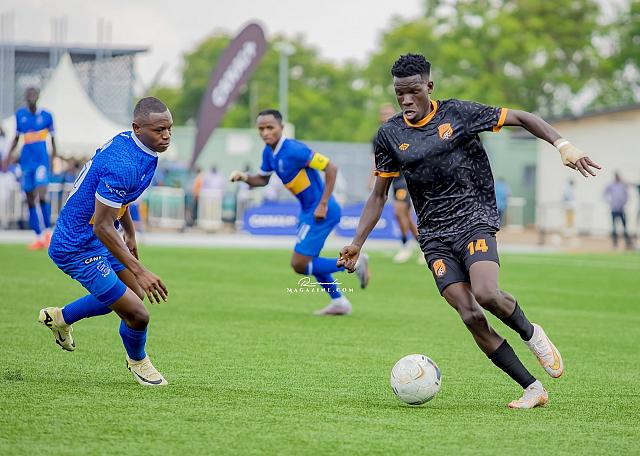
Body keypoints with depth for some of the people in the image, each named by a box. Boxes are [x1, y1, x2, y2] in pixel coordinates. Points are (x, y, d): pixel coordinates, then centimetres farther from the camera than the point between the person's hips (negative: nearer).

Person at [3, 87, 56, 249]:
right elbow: (16, 138, 17)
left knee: (41, 195, -20)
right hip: (26, 161, 4)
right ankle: (39, 238, 9)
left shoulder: (46, 116, 1)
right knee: (30, 199, 3)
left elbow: (53, 139, 9)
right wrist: (8, 156, 10)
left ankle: (47, 230, -1)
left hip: (42, 160, -4)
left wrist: (55, 157, 5)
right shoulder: (20, 114, 8)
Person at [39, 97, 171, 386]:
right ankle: (138, 361, 25)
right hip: (79, 250, -10)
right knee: (137, 315, -8)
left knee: (135, 294, 24)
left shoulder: (126, 142, 0)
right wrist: (139, 271, -31)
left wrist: (130, 233, 30)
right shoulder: (123, 165, -32)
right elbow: (102, 226, -30)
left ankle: (60, 317, 41)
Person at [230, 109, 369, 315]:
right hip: (307, 210, 10)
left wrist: (323, 204, -23)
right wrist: (245, 177, -4)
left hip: (320, 212, -10)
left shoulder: (293, 150, -23)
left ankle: (353, 264, 1)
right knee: (308, 260, 21)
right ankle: (339, 302, 30)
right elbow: (262, 180, 18)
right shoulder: (269, 152, 3)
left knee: (299, 265, -8)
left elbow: (331, 168, -22)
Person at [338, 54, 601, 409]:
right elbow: (379, 195, 12)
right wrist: (357, 243, 3)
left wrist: (563, 145, -11)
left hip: (474, 221, -3)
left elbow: (522, 118, 2)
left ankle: (530, 333, 5)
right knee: (471, 316, -13)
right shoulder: (390, 135, 5)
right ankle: (532, 389, -5)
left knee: (486, 295, -29)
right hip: (434, 237, 3)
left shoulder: (458, 113, -3)